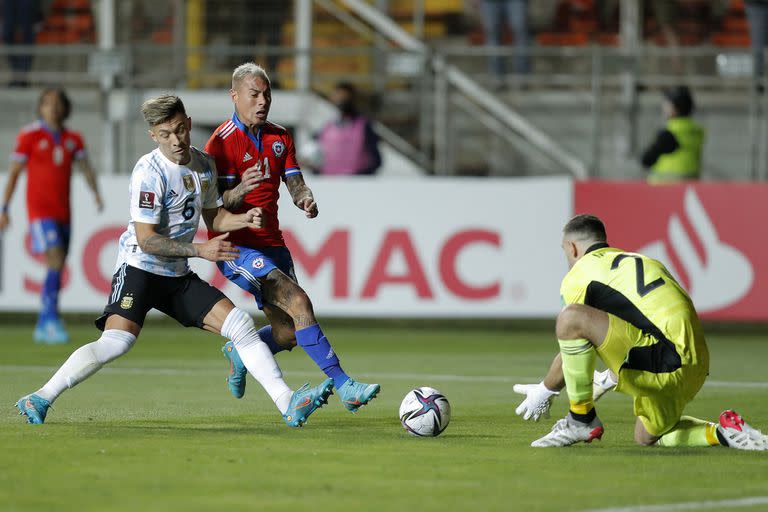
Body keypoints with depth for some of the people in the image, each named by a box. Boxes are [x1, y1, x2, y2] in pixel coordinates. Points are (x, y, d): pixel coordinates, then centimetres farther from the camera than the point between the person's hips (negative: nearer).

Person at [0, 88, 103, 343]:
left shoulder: (73, 139, 11)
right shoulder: (29, 135, -3)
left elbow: (86, 167, 5)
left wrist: (96, 195, -13)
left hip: (63, 213, 6)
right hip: (40, 211, -5)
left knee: (57, 271, 8)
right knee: (56, 263, -20)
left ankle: (43, 327, 17)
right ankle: (51, 318, -18)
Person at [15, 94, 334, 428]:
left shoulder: (204, 165, 6)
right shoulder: (150, 172, -18)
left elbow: (214, 218, 20)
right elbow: (146, 239, -21)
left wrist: (244, 219, -1)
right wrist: (200, 250, -24)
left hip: (179, 276, 7)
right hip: (139, 267, -7)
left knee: (241, 325, -2)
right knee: (116, 342, -23)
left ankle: (288, 404, 0)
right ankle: (40, 399, -15)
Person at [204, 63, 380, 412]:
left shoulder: (280, 137, 12)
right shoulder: (222, 142, -10)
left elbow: (294, 183, 10)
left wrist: (306, 199, -14)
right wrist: (240, 190, -37)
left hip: (272, 245, 7)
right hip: (237, 248, -7)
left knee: (288, 334, 2)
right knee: (298, 302, -25)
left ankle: (239, 353, 34)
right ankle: (343, 385, -29)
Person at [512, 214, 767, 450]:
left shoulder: (579, 274, 4)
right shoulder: (637, 259, 29)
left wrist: (544, 391, 22)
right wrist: (611, 379, 53)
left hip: (669, 360, -9)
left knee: (571, 317, -15)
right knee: (646, 437, 30)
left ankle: (581, 420, -4)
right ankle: (722, 432, 13)